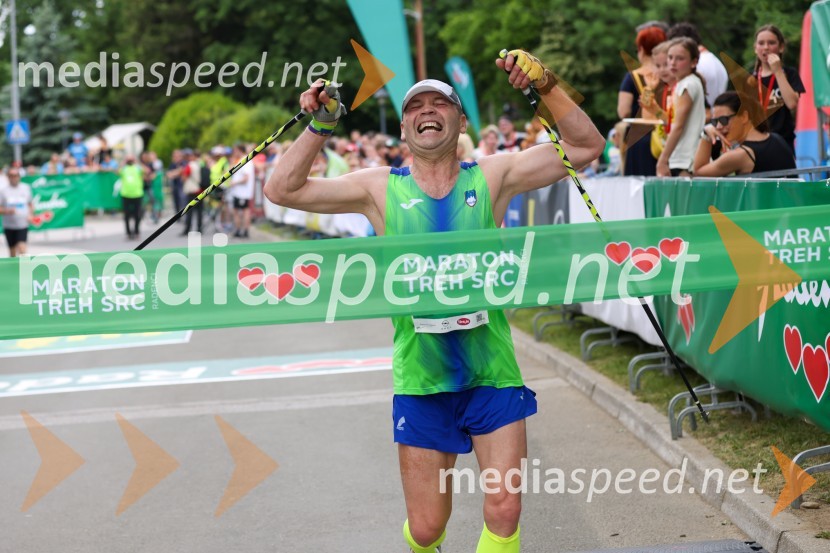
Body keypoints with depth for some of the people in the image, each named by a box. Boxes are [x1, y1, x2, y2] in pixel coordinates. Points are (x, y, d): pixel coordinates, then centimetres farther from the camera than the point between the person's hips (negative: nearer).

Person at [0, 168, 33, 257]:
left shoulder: (26, 188, 6)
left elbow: (30, 205, 16)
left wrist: (30, 215, -2)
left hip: (23, 225, -1)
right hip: (9, 225, 1)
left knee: (22, 247, -17)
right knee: (12, 250, 10)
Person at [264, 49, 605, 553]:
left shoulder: (493, 177, 2)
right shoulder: (381, 188, 1)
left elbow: (586, 145, -1)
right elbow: (283, 189, 0)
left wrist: (546, 86, -12)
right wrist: (320, 127, -8)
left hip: (493, 375, 0)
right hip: (421, 381, 0)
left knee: (504, 513, -6)